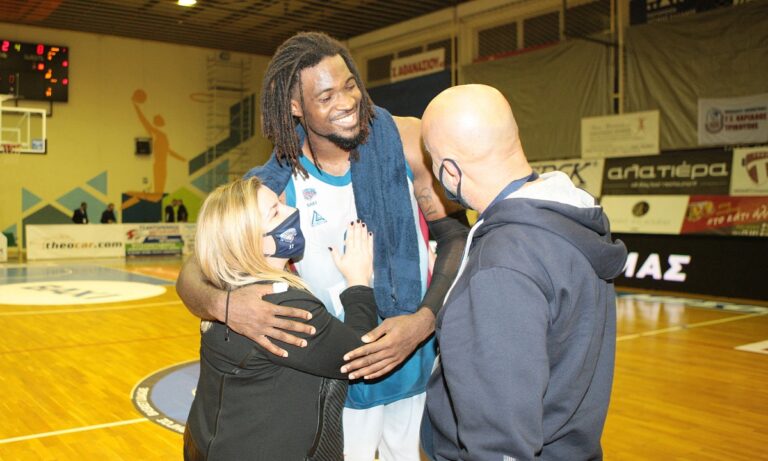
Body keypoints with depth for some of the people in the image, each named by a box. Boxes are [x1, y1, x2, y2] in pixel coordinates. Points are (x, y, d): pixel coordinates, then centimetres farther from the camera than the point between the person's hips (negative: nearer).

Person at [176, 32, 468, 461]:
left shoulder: (405, 141, -14)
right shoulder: (272, 189, -14)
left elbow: (457, 235, -10)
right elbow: (194, 272, -9)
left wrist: (424, 320, -25)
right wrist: (223, 303, -33)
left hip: (423, 359, 1)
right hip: (341, 376, -1)